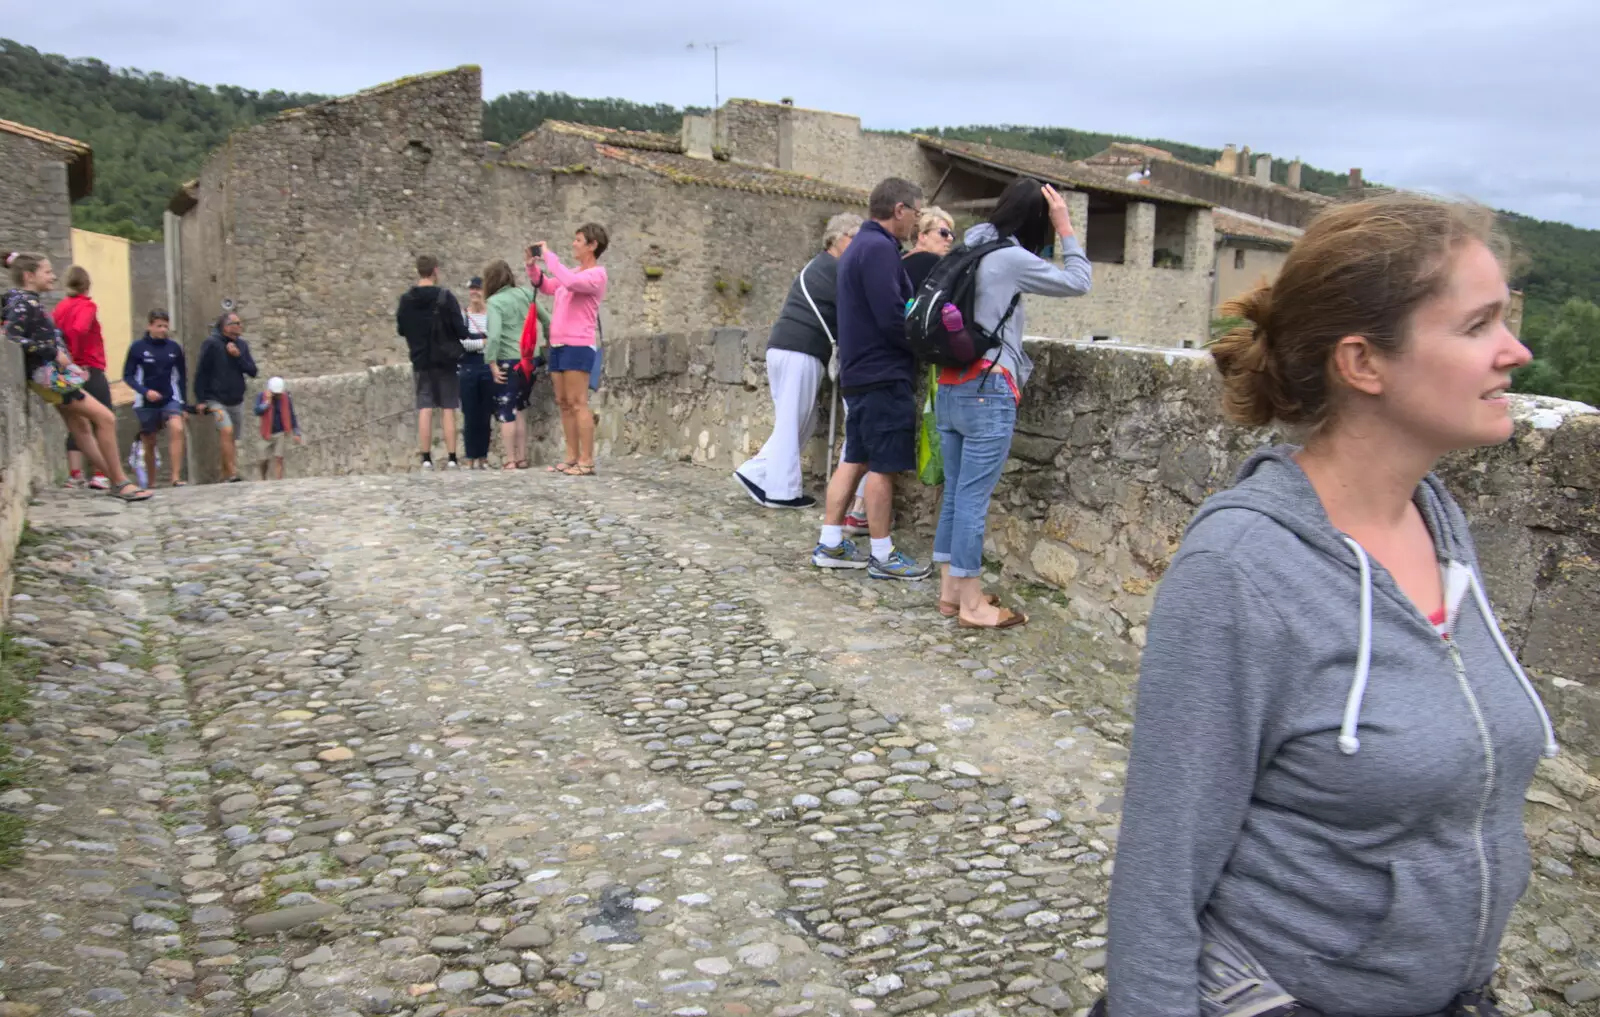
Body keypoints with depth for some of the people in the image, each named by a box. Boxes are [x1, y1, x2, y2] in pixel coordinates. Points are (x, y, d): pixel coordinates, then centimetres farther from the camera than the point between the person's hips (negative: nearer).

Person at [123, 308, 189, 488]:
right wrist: (145, 391, -19)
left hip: (171, 399, 1)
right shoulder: (138, 347, -6)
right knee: (149, 443, 9)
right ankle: (151, 483, 23)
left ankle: (176, 477, -26)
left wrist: (184, 404, 8)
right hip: (146, 402, 0)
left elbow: (182, 376, 9)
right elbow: (128, 376, -3)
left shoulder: (174, 347, 1)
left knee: (177, 429, -25)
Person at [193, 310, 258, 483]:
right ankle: (232, 474, -25)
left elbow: (252, 371, 1)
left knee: (231, 440, 10)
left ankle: (226, 476, 19)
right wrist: (201, 400, -11)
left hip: (237, 401, 6)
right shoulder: (212, 343, -9)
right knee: (227, 430, -24)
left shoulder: (242, 345, 6)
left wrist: (238, 356, -15)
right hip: (216, 400, -6)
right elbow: (201, 372, -8)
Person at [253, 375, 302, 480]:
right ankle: (263, 480, 33)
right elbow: (258, 411, -21)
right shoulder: (262, 397, -7)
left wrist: (296, 433, 0)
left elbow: (292, 416, 3)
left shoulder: (286, 399, -4)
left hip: (282, 433, -1)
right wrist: (268, 401, -25)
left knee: (278, 458, -11)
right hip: (267, 434, 1)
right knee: (264, 460, 8)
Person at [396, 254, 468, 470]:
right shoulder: (445, 297, -11)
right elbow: (461, 330, -12)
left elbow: (401, 329, 10)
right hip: (446, 359, -3)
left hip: (421, 361, 3)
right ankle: (452, 459, 1)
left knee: (424, 409, 4)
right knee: (448, 410, 2)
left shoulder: (406, 299, 1)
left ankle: (426, 459, 1)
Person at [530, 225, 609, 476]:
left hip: (578, 346, -9)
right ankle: (572, 458, 12)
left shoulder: (597, 274, -7)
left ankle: (587, 461, -10)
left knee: (578, 403, -11)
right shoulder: (574, 273, 18)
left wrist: (549, 256, -15)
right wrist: (533, 266, 13)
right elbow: (546, 286, 30)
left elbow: (569, 282, -25)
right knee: (563, 403, 8)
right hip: (558, 344, 9)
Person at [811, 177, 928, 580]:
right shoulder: (880, 248, -16)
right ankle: (882, 556, 4)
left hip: (859, 372, 10)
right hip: (884, 375, -10)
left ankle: (830, 545, 17)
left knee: (855, 459, 13)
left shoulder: (860, 245, 17)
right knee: (883, 466, -3)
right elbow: (893, 318, -22)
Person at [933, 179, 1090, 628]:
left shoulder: (972, 249, 14)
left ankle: (951, 591, 18)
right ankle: (972, 605, 1)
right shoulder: (1011, 259, -9)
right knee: (973, 499, -5)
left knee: (955, 494, 12)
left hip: (951, 386, 8)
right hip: (988, 390, -8)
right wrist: (1065, 229, 5)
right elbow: (1078, 283, -3)